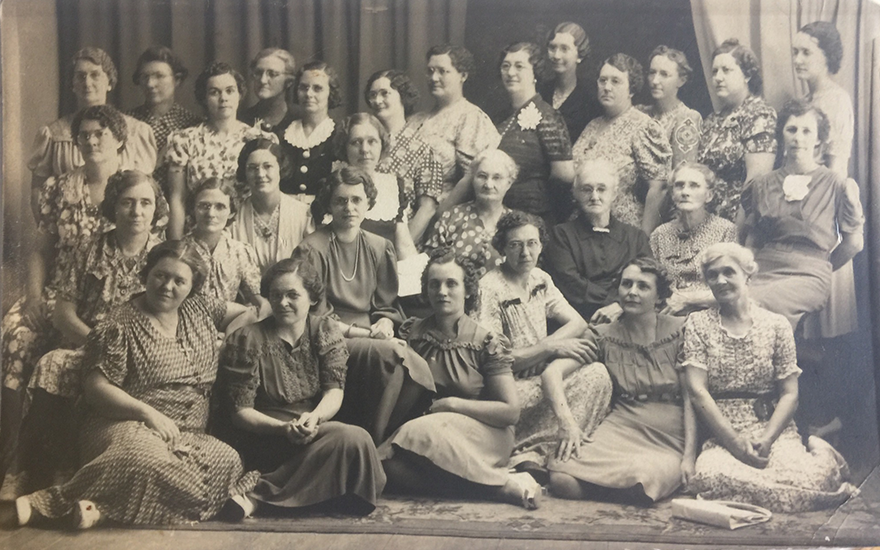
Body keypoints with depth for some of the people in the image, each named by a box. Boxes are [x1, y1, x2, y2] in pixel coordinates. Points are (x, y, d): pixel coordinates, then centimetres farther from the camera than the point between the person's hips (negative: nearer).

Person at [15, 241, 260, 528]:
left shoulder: (199, 309, 18)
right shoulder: (121, 325, 1)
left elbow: (246, 314, 31)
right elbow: (96, 387, -4)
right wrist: (148, 413, -16)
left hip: (189, 435, 6)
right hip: (127, 425, -6)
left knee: (228, 460, -31)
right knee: (147, 459, -43)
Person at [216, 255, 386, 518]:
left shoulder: (326, 331, 10)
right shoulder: (246, 340, -2)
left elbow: (335, 391, -2)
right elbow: (239, 410, -6)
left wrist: (314, 417, -24)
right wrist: (283, 428, -23)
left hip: (315, 432, 5)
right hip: (263, 440, -5)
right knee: (352, 439, -28)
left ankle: (260, 496, -22)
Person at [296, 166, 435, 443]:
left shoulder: (380, 247, 15)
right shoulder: (313, 249, -3)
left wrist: (385, 325, -8)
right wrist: (370, 333, -11)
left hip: (372, 341, 5)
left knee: (417, 367, -26)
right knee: (389, 353, -32)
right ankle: (374, 442, -18)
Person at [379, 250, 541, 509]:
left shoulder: (486, 343, -1)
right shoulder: (412, 332, 9)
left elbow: (511, 411, -5)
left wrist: (451, 404, -8)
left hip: (482, 432, -3)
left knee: (423, 434, -36)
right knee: (388, 464, -32)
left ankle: (508, 484, -26)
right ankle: (502, 484, -25)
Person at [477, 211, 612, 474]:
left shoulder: (541, 279, 12)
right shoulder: (489, 289, -13)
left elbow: (577, 323, 9)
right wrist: (551, 347, -15)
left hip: (541, 377, 8)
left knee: (596, 374, -17)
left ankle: (531, 453, -25)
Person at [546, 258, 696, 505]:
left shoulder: (678, 330, 5)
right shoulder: (605, 336, 9)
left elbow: (691, 397, 1)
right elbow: (552, 372, -1)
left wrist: (689, 456, -9)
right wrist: (566, 423, -16)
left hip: (670, 441, -2)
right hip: (620, 427, 2)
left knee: (640, 480, -36)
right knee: (562, 480, -25)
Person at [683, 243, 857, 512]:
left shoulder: (776, 324, 9)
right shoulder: (698, 324, 7)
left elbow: (790, 394, 5)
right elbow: (698, 391, -3)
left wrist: (766, 440, -13)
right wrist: (736, 443, -13)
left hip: (775, 431, 0)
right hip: (721, 436, 0)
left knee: (807, 477, -33)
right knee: (710, 475, -36)